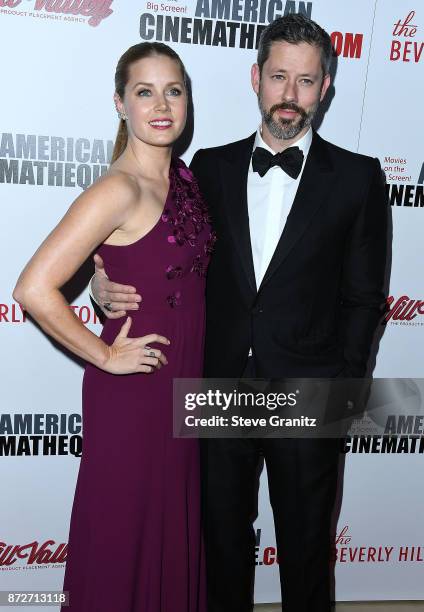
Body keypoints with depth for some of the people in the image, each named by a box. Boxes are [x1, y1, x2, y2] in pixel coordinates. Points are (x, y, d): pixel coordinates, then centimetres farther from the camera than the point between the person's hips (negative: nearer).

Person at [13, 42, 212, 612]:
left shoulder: (183, 176, 4)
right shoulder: (119, 189, -20)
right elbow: (34, 288, -26)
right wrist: (105, 356, -17)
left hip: (182, 381, 7)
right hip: (134, 389, -7)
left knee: (175, 522, 23)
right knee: (127, 529, 12)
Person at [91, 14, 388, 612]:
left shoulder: (357, 177, -3)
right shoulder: (211, 166, 3)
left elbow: (364, 295, -1)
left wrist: (345, 386, -5)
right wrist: (110, 281, -11)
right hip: (220, 388, 2)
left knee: (305, 543, 17)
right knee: (224, 534, 20)